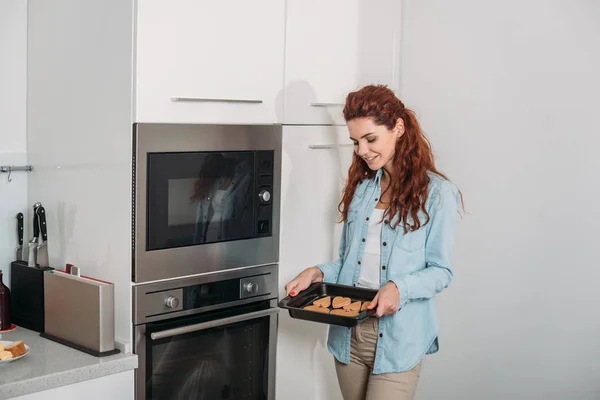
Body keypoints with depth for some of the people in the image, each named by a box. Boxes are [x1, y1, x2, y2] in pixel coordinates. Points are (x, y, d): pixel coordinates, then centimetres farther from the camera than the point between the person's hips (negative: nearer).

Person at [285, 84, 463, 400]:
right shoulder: (360, 187, 10)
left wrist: (399, 287, -23)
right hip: (348, 331, 5)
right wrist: (319, 273, -5)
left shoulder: (437, 193, -6)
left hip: (397, 338, -5)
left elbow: (441, 271, -6)